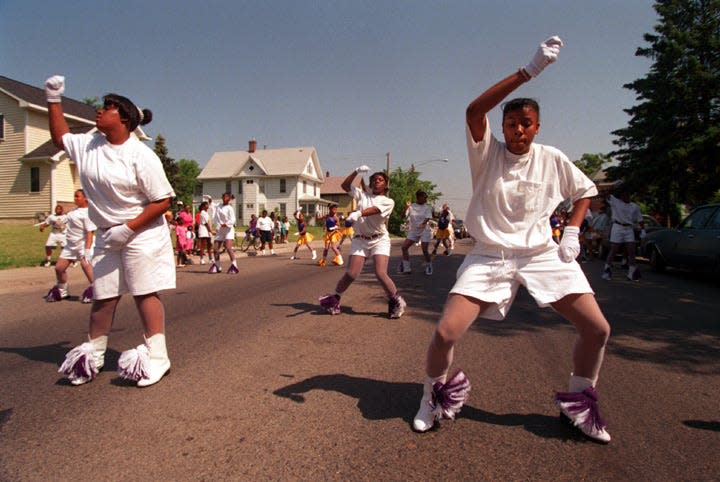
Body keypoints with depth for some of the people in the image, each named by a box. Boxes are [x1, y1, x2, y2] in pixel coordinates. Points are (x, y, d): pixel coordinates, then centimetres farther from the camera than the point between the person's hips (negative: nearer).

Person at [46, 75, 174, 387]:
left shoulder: (141, 156, -15)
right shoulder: (88, 145, 7)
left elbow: (163, 200, -17)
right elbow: (60, 137, 30)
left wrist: (129, 228, -19)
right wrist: (54, 100, 23)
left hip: (141, 234, -7)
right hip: (106, 235, 7)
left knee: (145, 293, -4)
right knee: (103, 295, 14)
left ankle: (156, 356, 4)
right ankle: (93, 353, 29)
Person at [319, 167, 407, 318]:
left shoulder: (388, 201, 1)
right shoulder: (362, 194, 13)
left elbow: (374, 210, -20)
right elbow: (345, 185, 9)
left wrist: (358, 213, -37)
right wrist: (356, 171, -2)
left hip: (379, 240, -2)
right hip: (360, 239, 2)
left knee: (381, 274, -15)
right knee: (351, 274, -6)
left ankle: (397, 302, 4)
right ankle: (334, 298, 14)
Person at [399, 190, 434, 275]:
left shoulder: (427, 207, 0)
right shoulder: (411, 206, 2)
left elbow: (427, 218, -13)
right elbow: (404, 215, -3)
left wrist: (423, 224, -33)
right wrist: (407, 207, -18)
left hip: (424, 230, -2)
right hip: (413, 230, 2)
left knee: (425, 250, -7)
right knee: (404, 247, -6)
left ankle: (428, 266, 19)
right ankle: (406, 268, 5)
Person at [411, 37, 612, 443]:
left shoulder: (552, 159, 3)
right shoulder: (488, 153, -4)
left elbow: (586, 191, 19)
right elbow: (474, 110, -23)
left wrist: (572, 232, 4)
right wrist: (530, 71, -28)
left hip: (543, 254, 3)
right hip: (490, 257, -2)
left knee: (598, 329, -4)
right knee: (446, 333, -15)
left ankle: (580, 404, 24)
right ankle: (433, 397, 17)